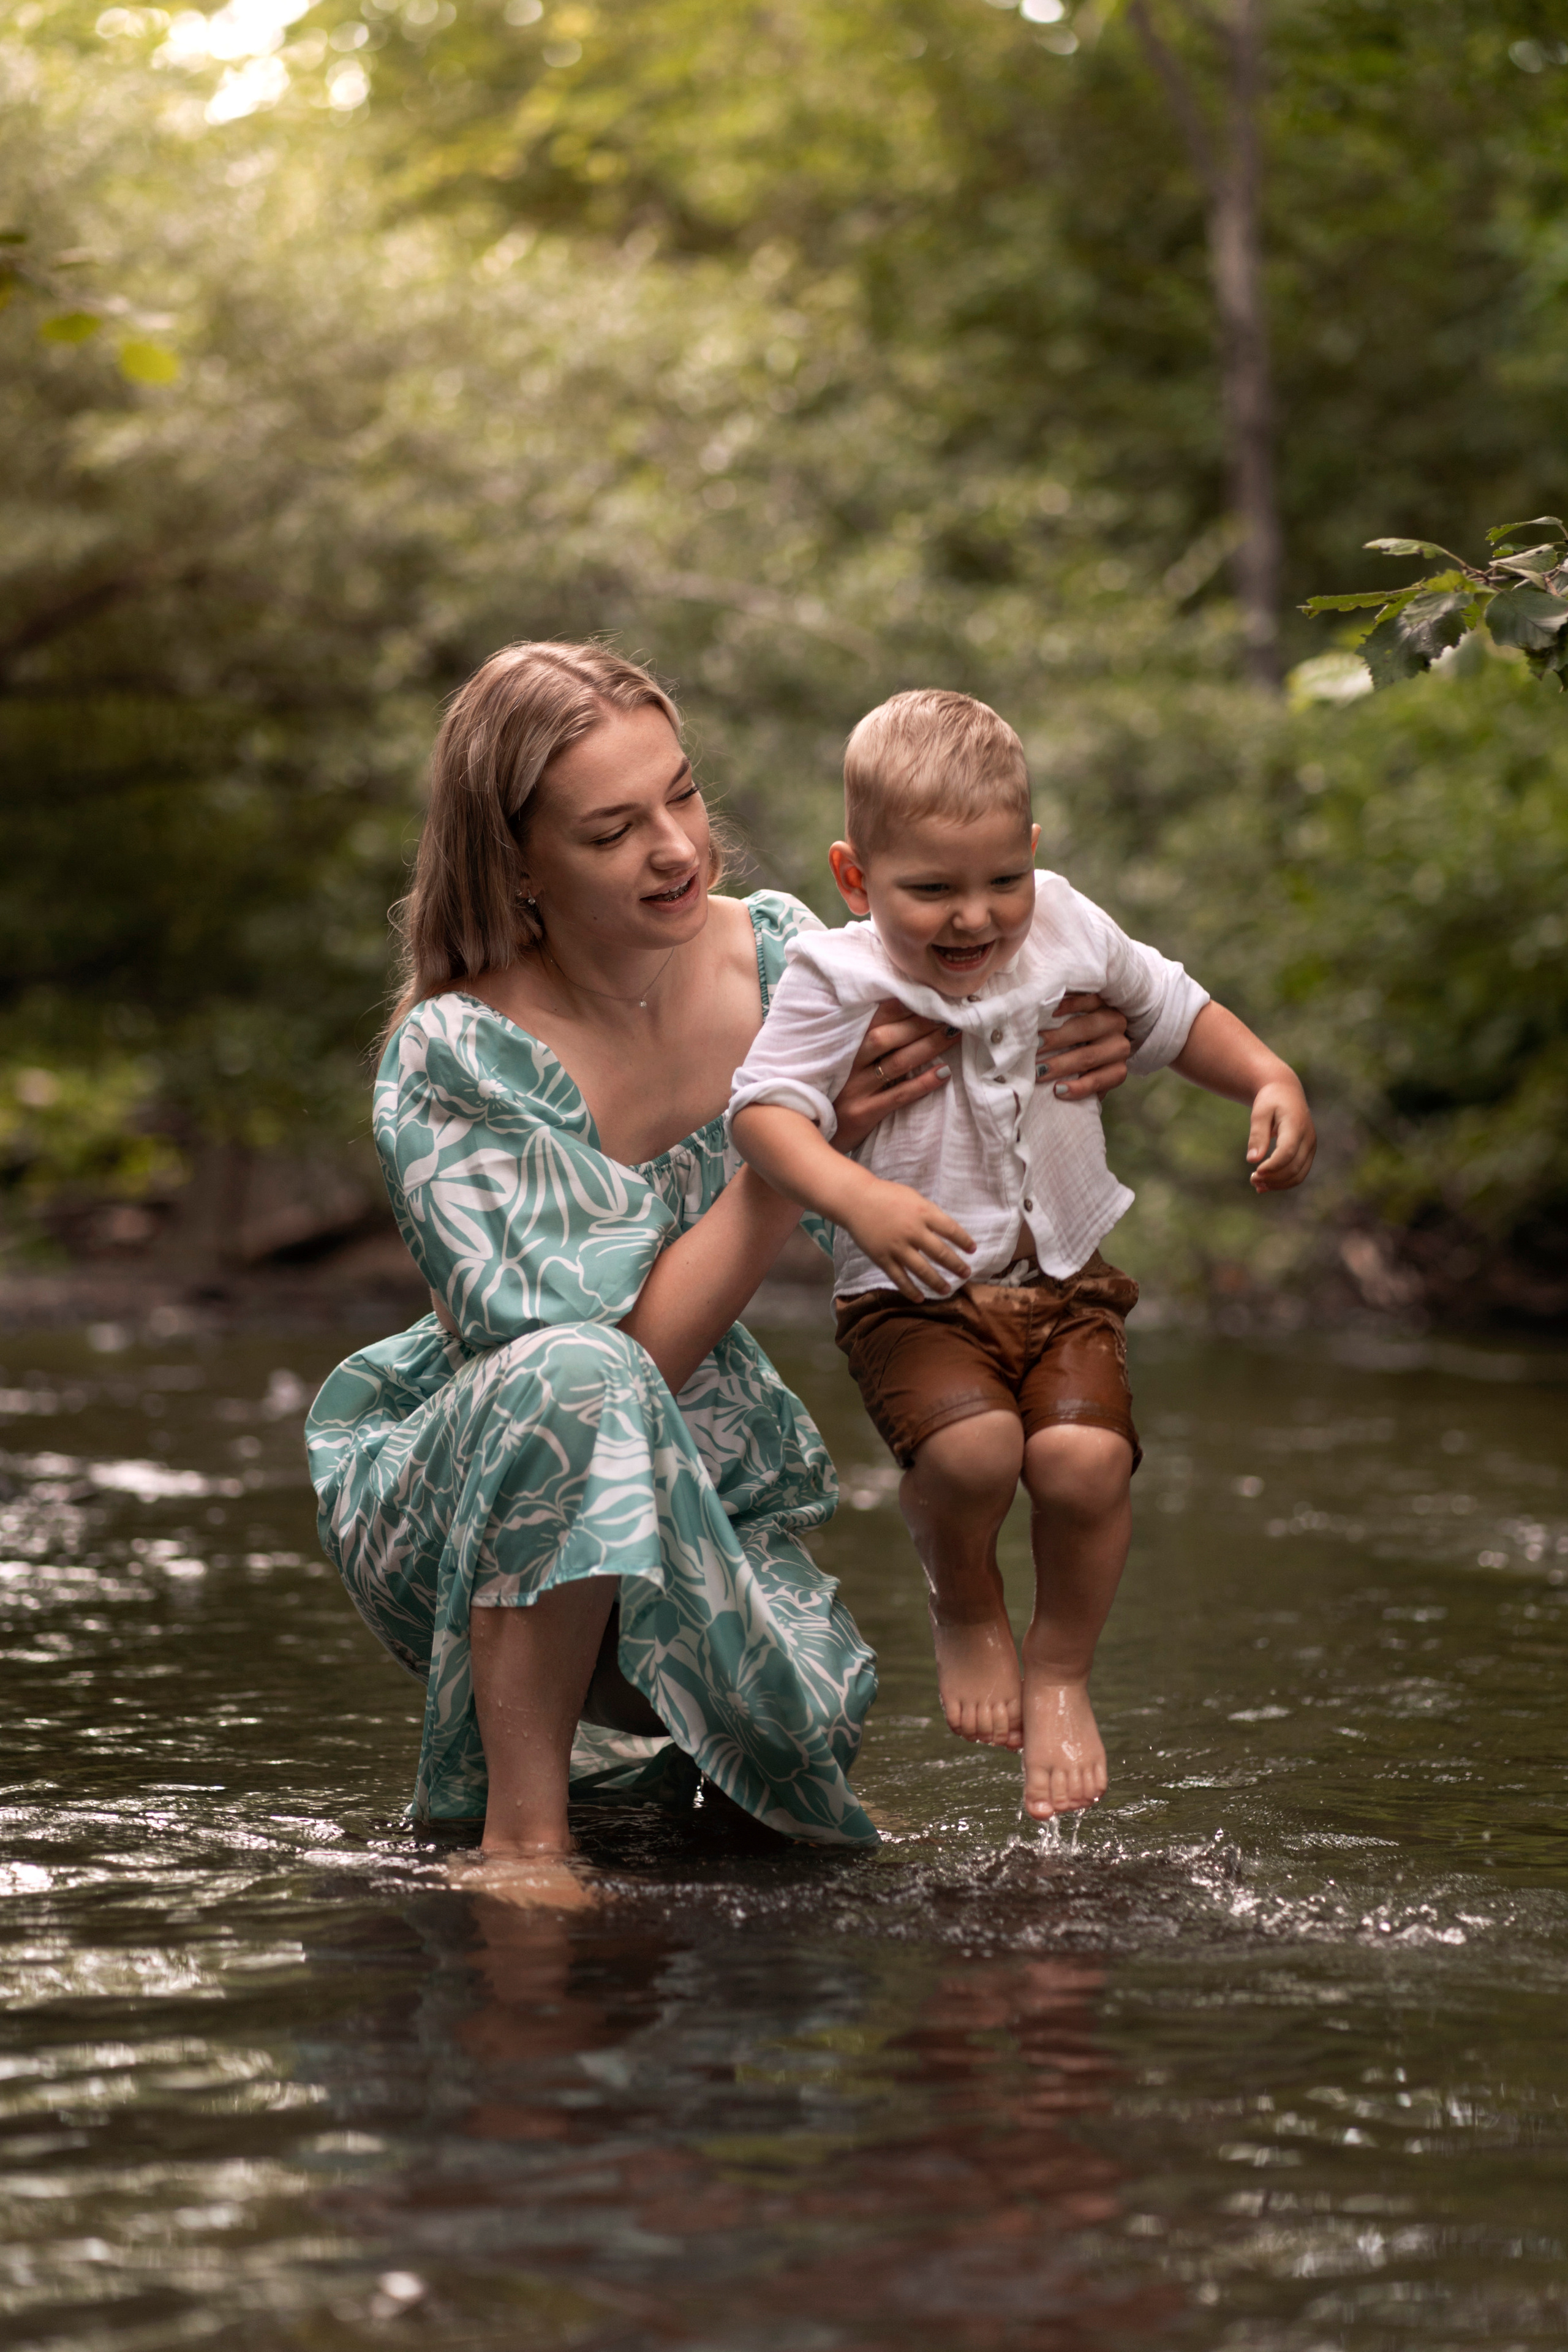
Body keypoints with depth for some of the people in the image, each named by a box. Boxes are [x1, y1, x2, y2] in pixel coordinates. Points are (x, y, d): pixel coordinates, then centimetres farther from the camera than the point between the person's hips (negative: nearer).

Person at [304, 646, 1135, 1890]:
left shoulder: (774, 952, -8)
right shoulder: (450, 1062, -22)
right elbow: (628, 1355, -26)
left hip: (702, 1504, 5)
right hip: (451, 1508, -5)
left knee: (805, 1726, -24)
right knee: (577, 1378, -38)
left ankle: (582, 1719, 12)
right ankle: (522, 1827, -25)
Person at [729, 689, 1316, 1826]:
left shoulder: (1070, 933, 3)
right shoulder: (838, 979, -10)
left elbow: (1173, 1012, 20)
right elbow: (765, 1106, -21)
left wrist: (1272, 1081, 6)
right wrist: (856, 1196, -37)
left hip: (1064, 1280, 3)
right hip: (916, 1295, -3)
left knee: (1087, 1456, -23)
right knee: (971, 1445, -31)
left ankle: (1061, 1670, 7)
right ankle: (965, 1610, 6)